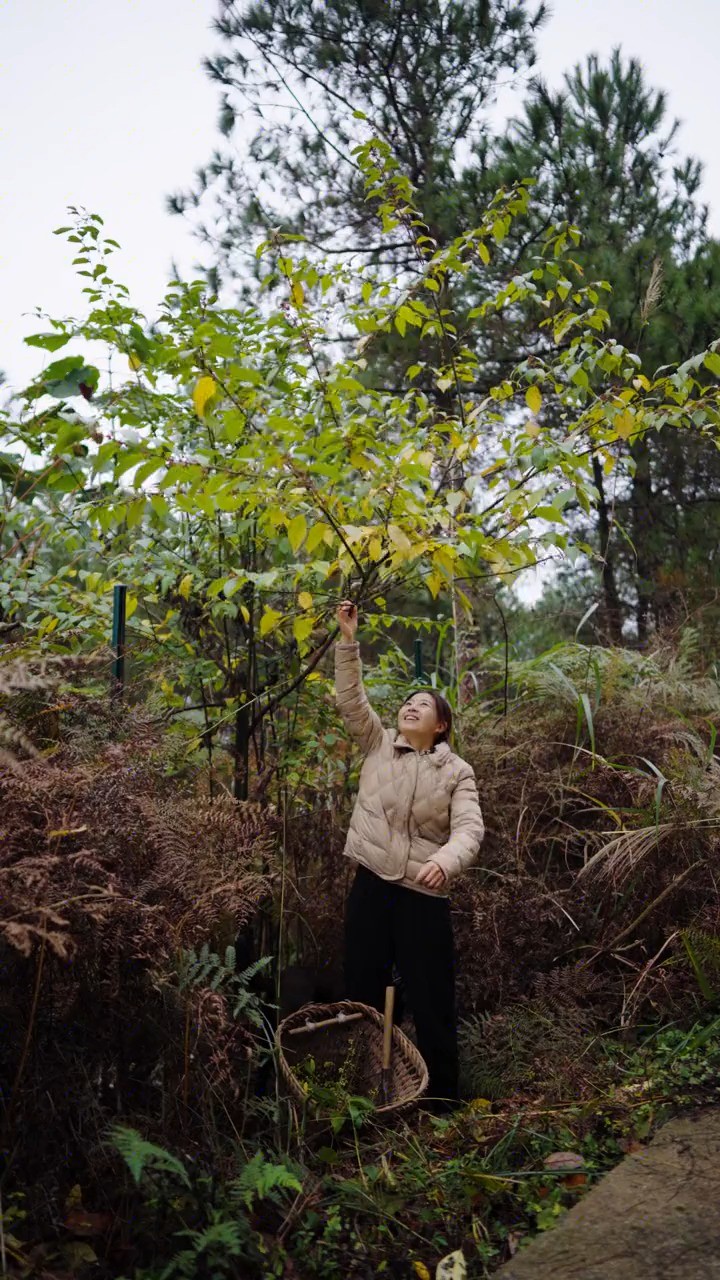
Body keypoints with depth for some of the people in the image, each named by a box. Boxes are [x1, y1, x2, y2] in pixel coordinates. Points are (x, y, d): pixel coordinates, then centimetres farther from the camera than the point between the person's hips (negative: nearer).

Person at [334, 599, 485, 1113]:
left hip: (424, 897, -2)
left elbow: (469, 829, -12)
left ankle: (442, 1102, 24)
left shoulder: (457, 771, 0)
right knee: (362, 995, 13)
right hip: (370, 886, 2)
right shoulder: (378, 745, 7)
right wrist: (349, 641, -9)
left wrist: (445, 861, -33)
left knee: (432, 1004, 6)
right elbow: (351, 699, -1)